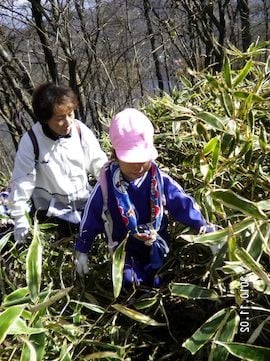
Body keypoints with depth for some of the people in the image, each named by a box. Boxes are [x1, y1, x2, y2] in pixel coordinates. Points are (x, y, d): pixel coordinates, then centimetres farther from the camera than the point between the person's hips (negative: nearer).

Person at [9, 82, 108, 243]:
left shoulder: (81, 130, -12)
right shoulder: (31, 141, -19)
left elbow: (99, 164, -3)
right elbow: (22, 181, -13)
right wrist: (20, 219, -11)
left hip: (84, 199, 3)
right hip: (52, 207, -3)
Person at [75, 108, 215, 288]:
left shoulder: (160, 180, -15)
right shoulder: (106, 186, -17)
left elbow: (184, 205, -7)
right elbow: (90, 219, -5)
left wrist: (207, 233, -9)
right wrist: (81, 251, 1)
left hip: (156, 246, 1)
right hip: (124, 249, -1)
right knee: (127, 282, -20)